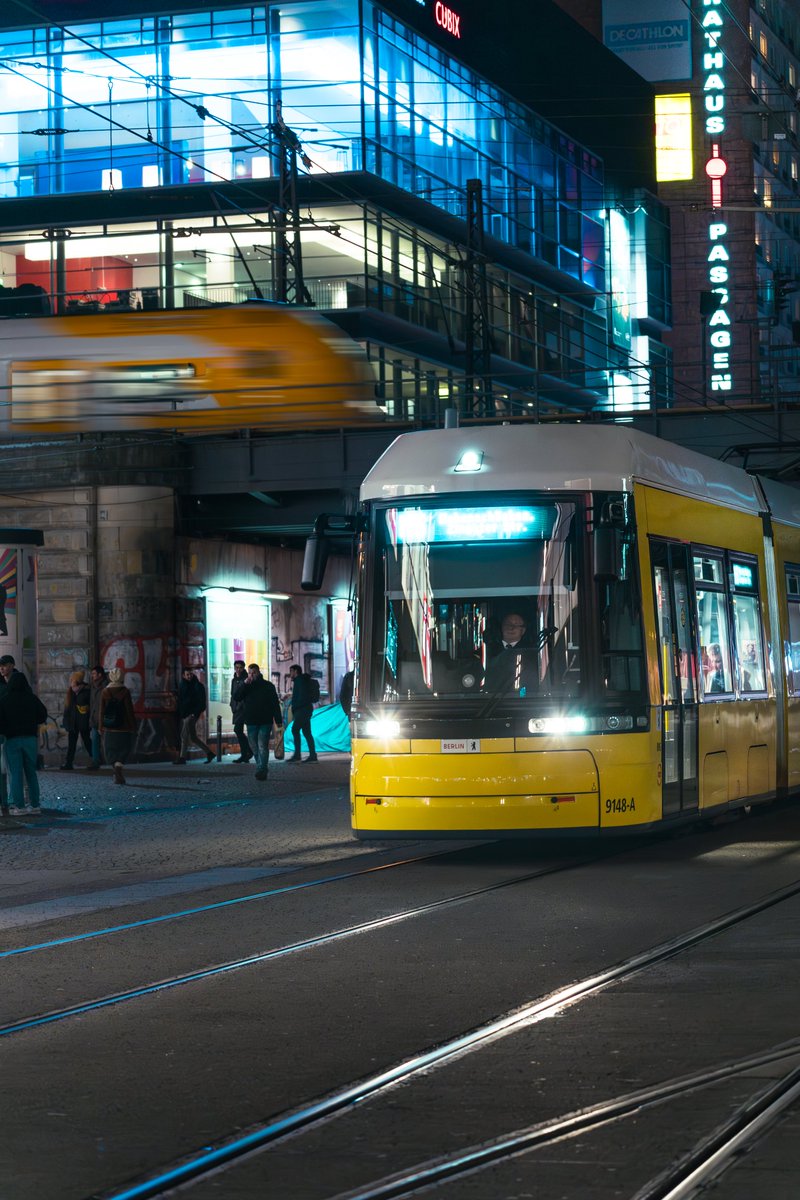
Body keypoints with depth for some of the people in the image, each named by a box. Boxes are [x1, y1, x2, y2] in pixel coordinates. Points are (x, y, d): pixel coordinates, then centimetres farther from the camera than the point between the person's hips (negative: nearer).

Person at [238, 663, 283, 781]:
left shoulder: (268, 686, 1)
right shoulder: (246, 687, 9)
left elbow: (275, 704, 1)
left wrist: (278, 720, -3)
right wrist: (245, 684, -16)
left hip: (265, 722, -4)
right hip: (251, 722, 4)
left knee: (262, 746, -11)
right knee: (254, 746, 9)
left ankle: (262, 770, -14)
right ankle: (261, 769, 22)